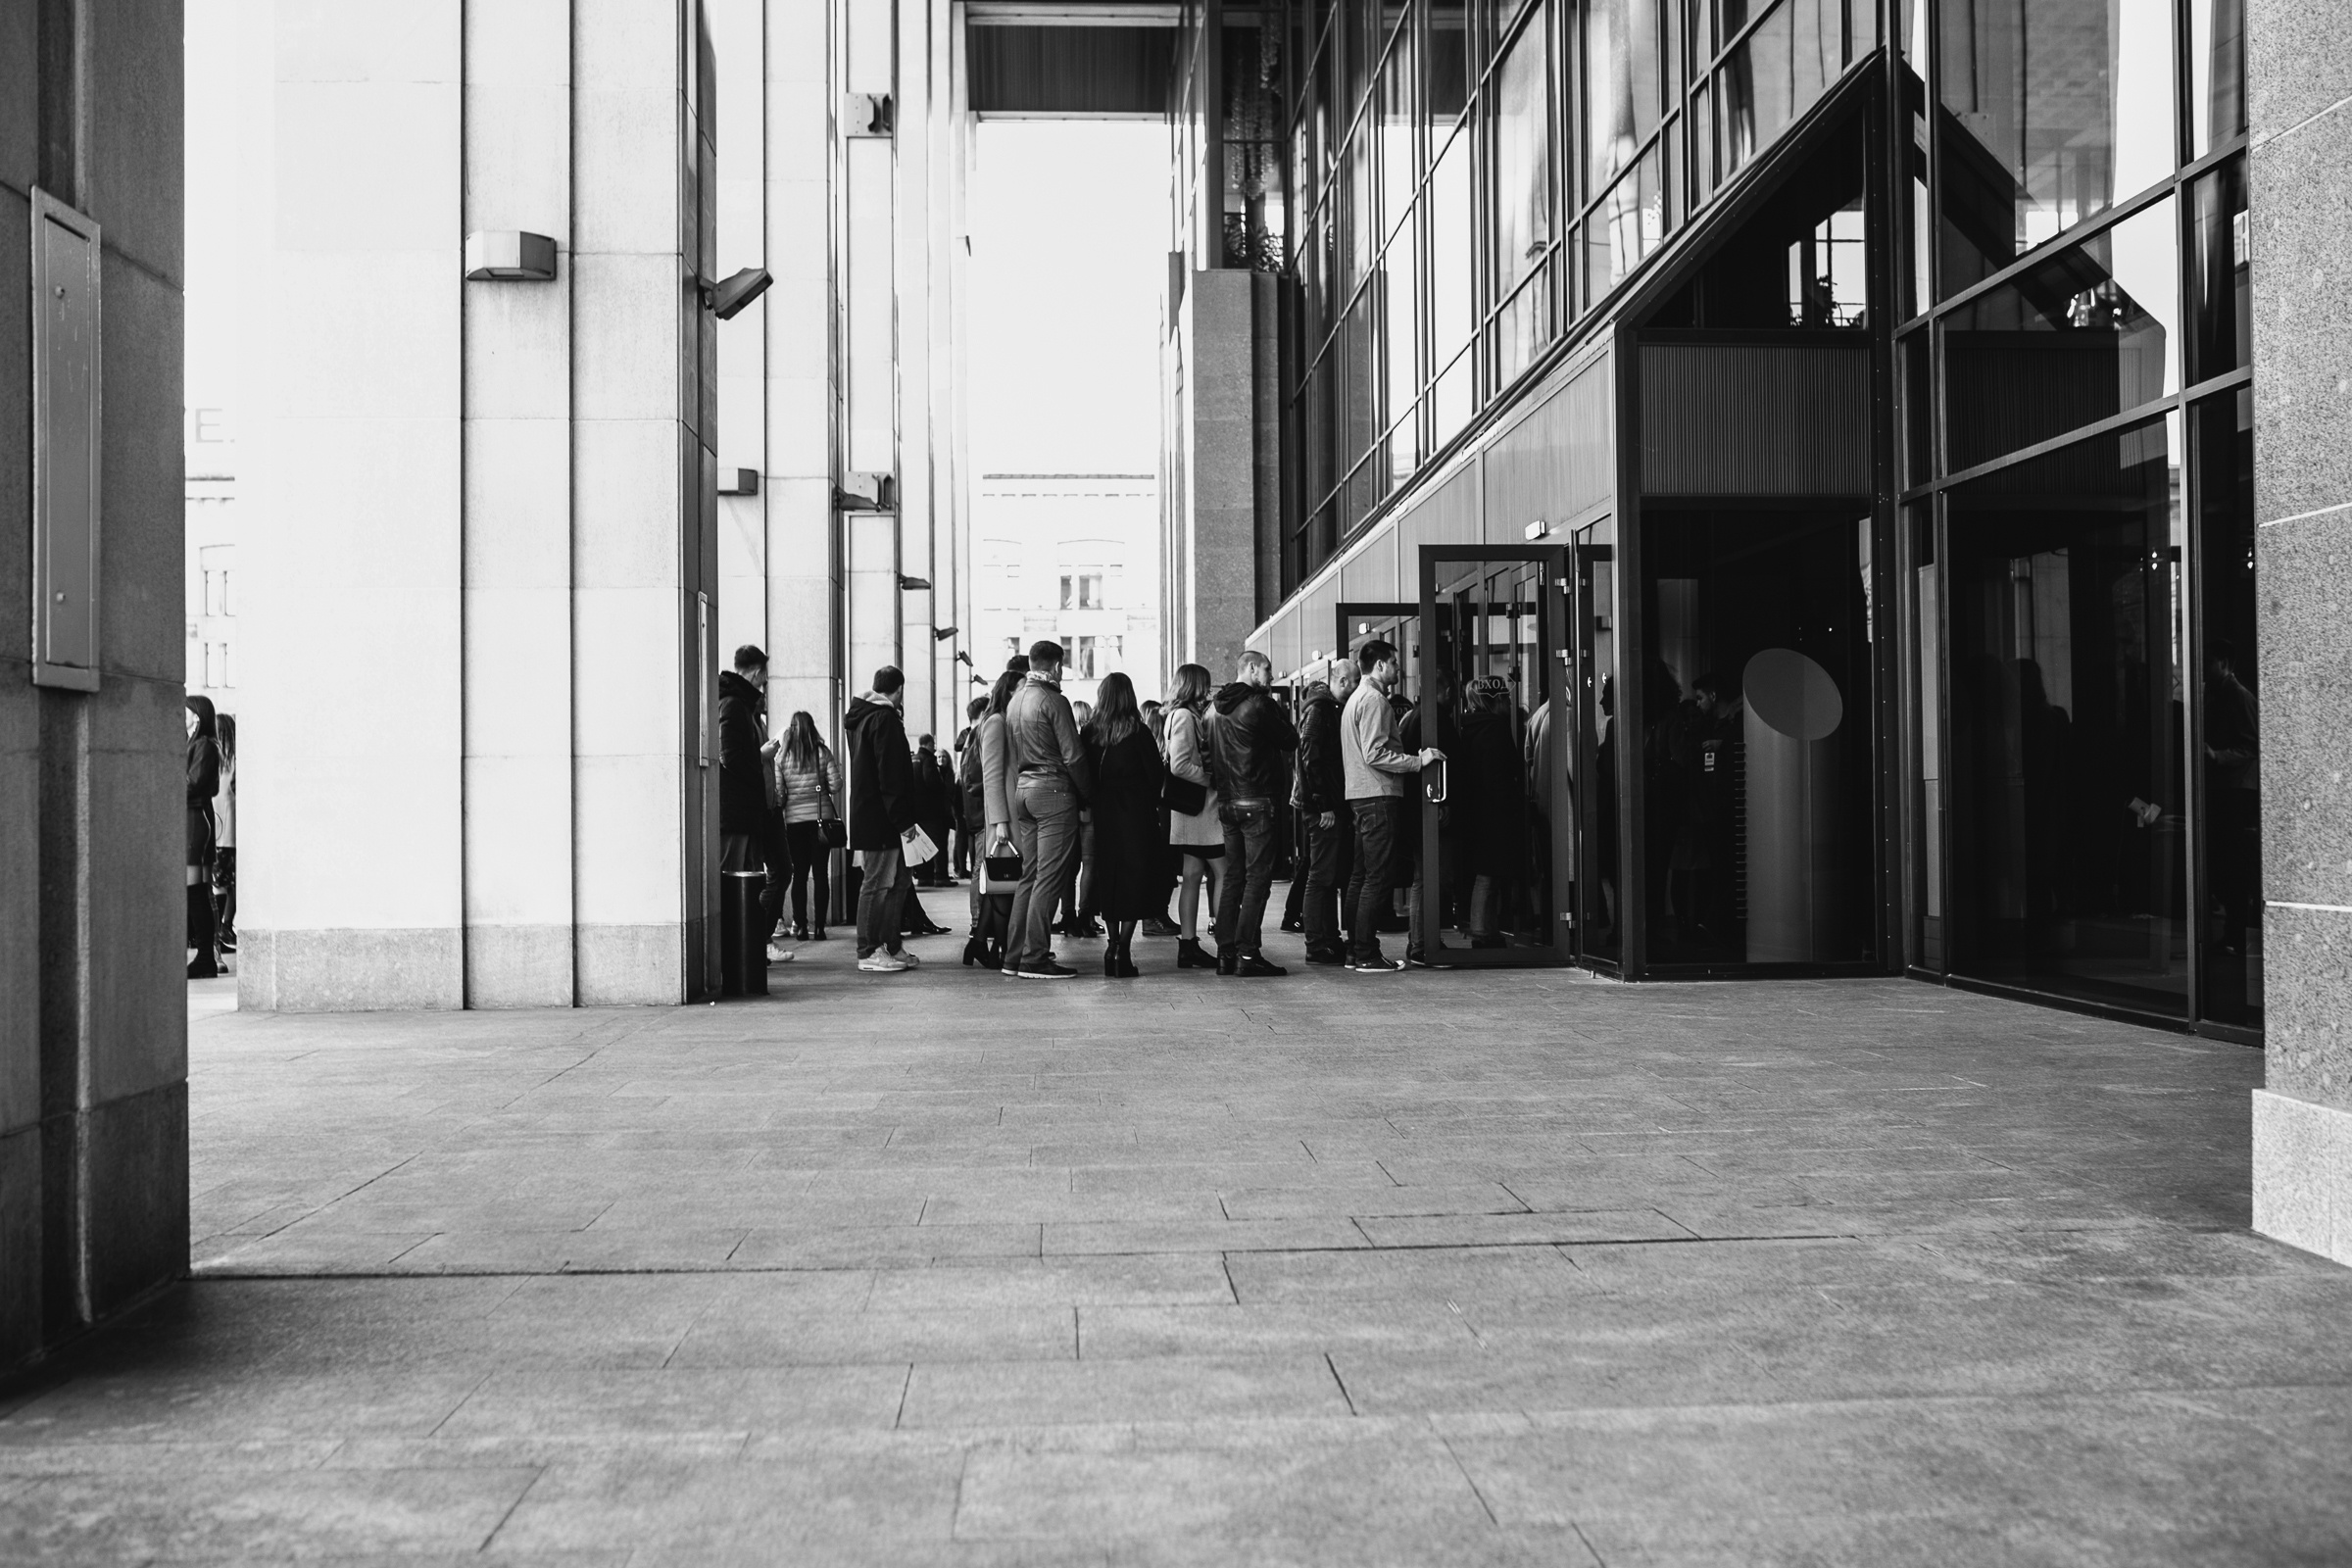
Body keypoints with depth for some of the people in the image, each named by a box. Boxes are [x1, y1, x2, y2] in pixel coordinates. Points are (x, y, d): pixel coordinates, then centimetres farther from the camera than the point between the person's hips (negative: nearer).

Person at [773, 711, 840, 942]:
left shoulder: (782, 756, -1)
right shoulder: (823, 752, -1)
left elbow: (778, 793, -4)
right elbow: (835, 785, -4)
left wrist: (780, 811, 13)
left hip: (794, 820, 0)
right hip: (821, 817, 0)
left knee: (799, 874, 5)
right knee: (821, 873, 2)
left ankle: (800, 927, 3)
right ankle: (819, 927, 1)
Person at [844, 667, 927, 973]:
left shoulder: (861, 717, 17)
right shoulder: (885, 719, -13)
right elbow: (890, 775, -19)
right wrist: (903, 819, -19)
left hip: (865, 816, 10)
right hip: (880, 818, -10)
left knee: (899, 881, 14)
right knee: (879, 883, -5)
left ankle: (892, 947, 18)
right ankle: (870, 952, -2)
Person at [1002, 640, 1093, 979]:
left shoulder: (1013, 700, 14)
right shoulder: (1053, 700, -10)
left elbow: (1009, 757, 14)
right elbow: (1073, 756, -13)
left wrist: (1022, 785, 17)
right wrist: (1087, 794, -3)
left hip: (1022, 789, 8)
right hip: (1053, 789, -8)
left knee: (1029, 875, 13)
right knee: (1049, 877, -6)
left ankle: (1016, 956, 13)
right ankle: (1034, 959, -8)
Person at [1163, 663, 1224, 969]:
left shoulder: (1189, 715, 16)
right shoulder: (1184, 716, -13)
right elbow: (1179, 765, -22)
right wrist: (1211, 780, -15)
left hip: (1197, 808, 10)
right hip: (1199, 807, -10)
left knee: (1193, 875, 8)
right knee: (1223, 874, -7)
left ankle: (1188, 946, 10)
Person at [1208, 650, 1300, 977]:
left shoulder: (1218, 709, 13)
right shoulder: (1258, 705, -11)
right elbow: (1291, 741, -4)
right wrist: (1279, 710, 7)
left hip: (1226, 802, 8)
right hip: (1256, 801, -8)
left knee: (1233, 877, 11)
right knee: (1257, 878, -5)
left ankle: (1226, 953, 11)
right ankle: (1248, 955, -9)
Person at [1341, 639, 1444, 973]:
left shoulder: (1357, 698, 20)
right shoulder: (1374, 700, -12)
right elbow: (1376, 755, -21)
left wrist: (1414, 758, 19)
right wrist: (1418, 760, -18)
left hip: (1361, 796, 11)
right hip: (1378, 796, -11)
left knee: (1360, 876, 12)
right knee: (1379, 877, -9)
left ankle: (1356, 950, 16)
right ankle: (1366, 954, -9)